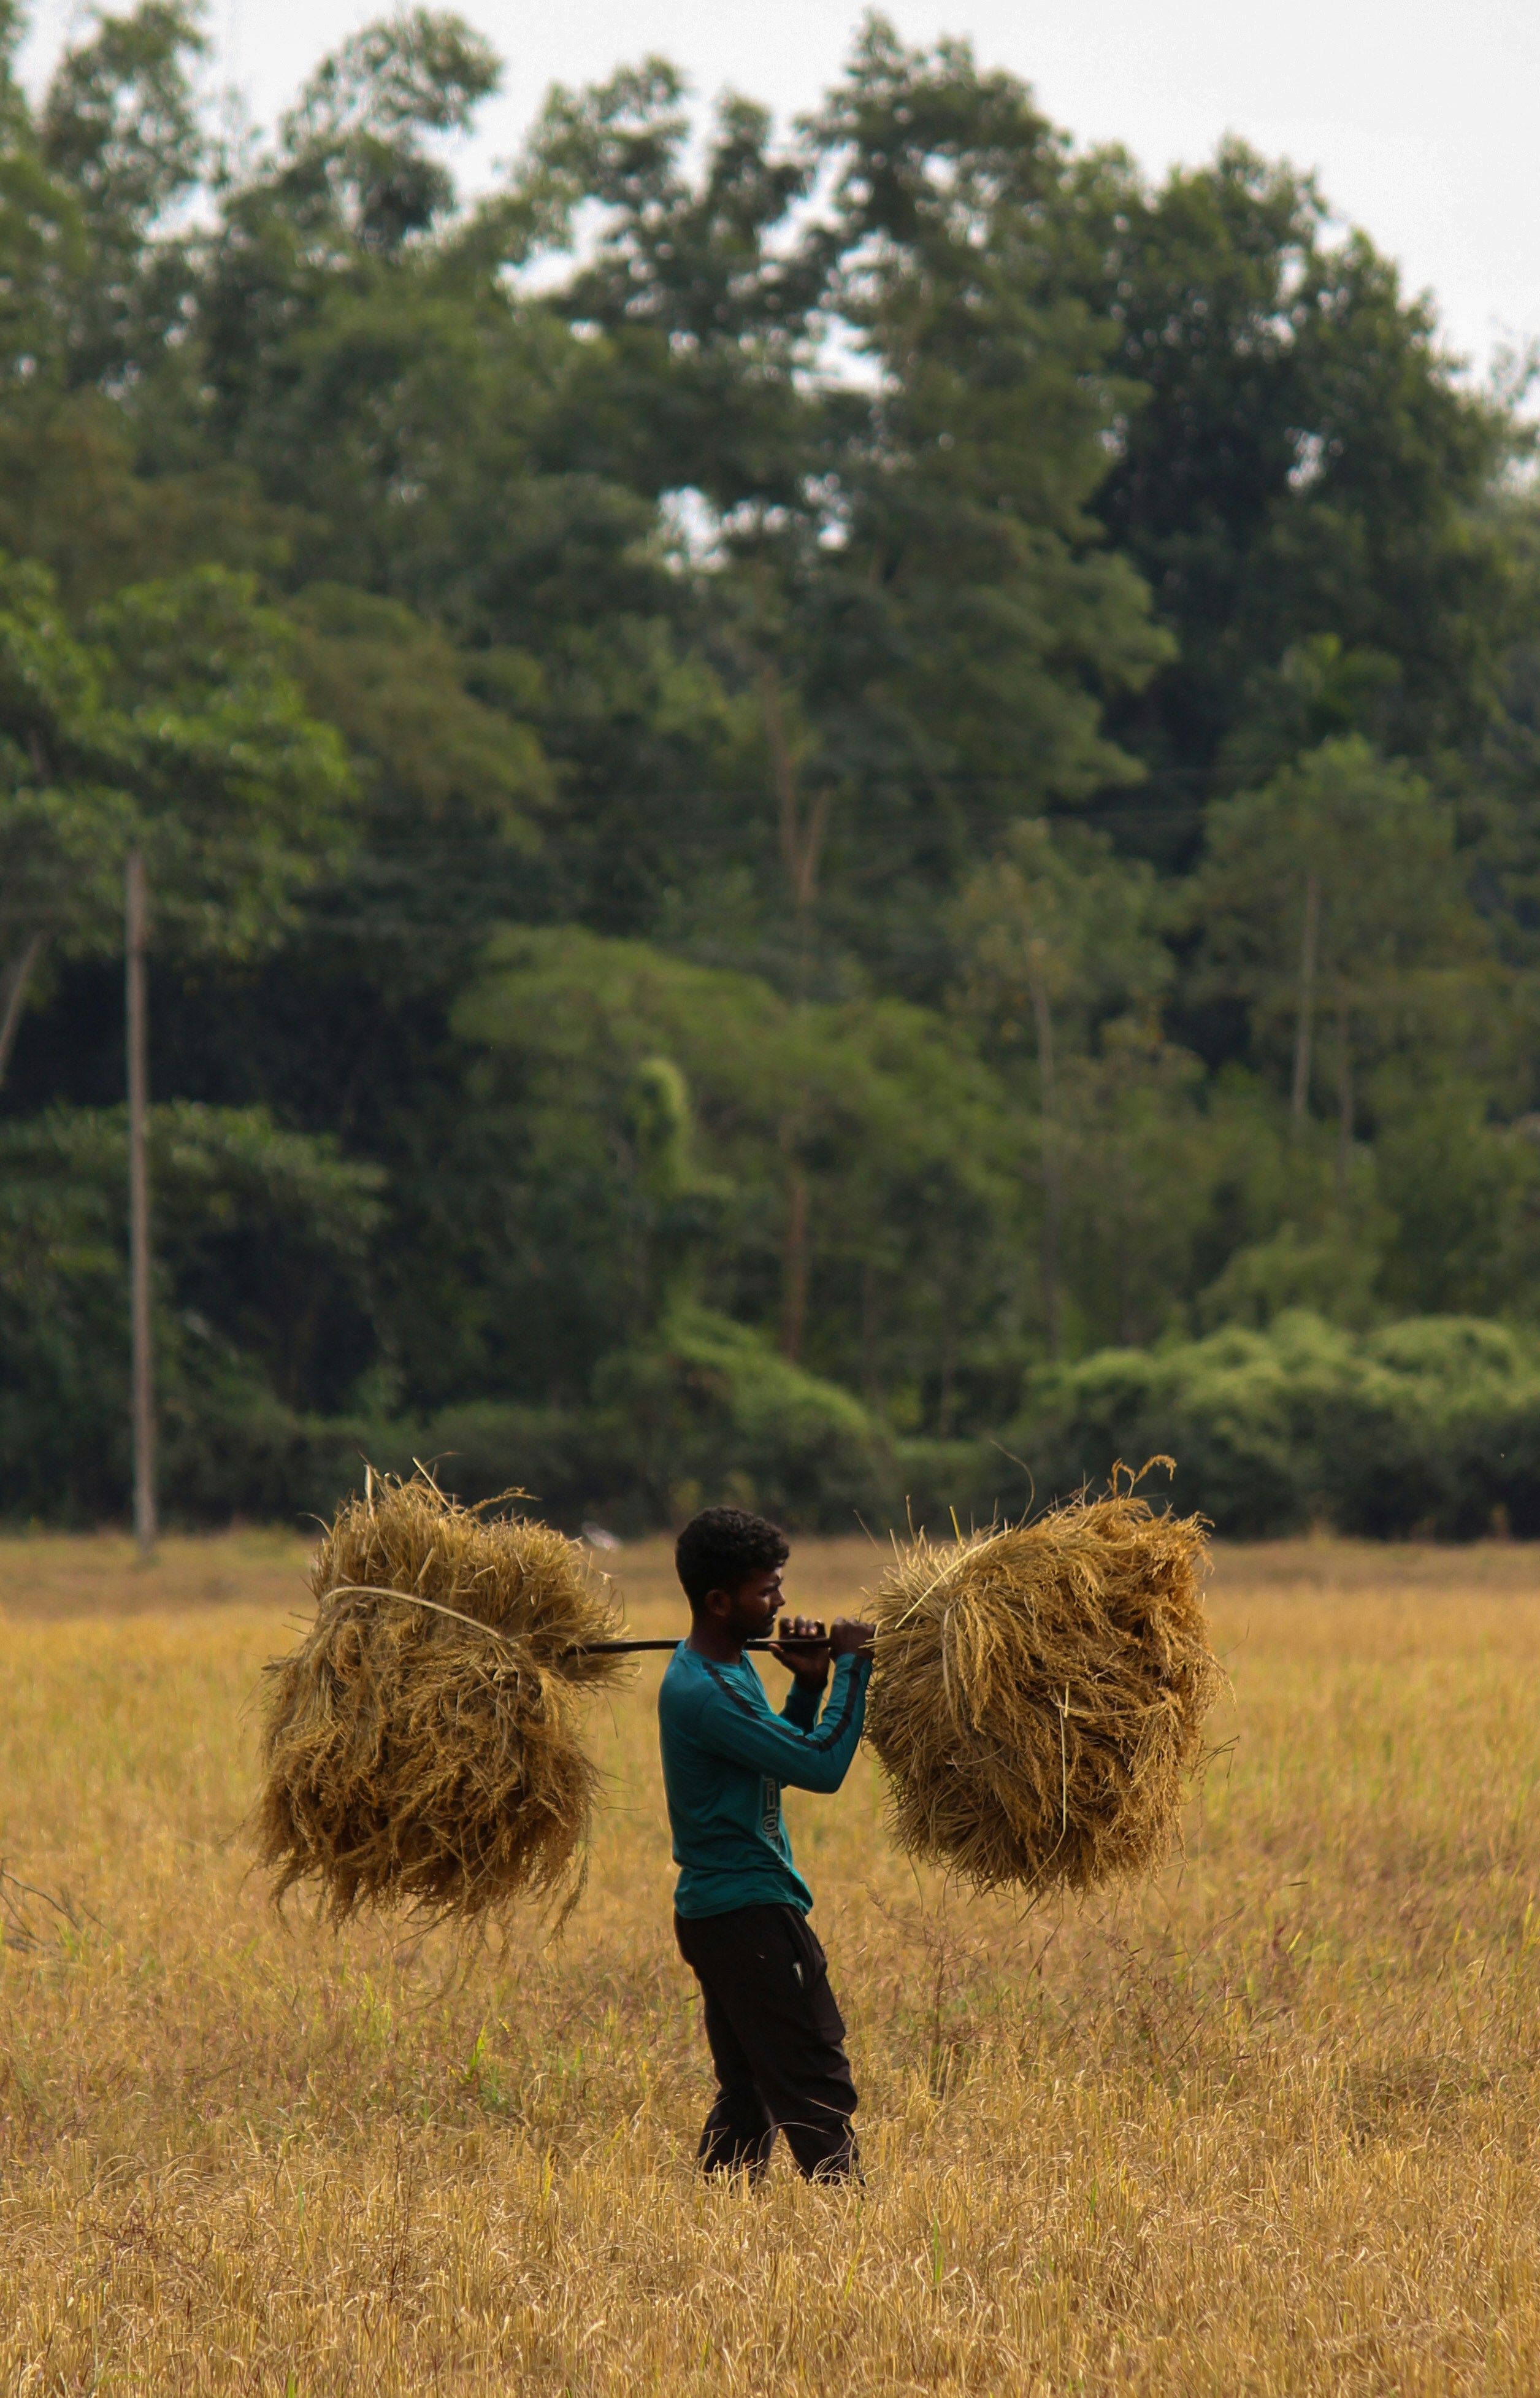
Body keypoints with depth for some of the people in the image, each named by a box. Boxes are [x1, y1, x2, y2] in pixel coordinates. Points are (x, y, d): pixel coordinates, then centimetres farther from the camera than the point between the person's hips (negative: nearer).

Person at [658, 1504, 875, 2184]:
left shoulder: (731, 1667, 12)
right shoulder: (703, 1693, -20)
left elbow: (781, 1758, 20)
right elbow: (821, 1767, -22)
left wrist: (809, 1685, 5)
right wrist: (852, 1669, -11)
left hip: (716, 1914, 10)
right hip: (749, 1911, -10)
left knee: (749, 2092, 12)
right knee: (818, 2087, -10)